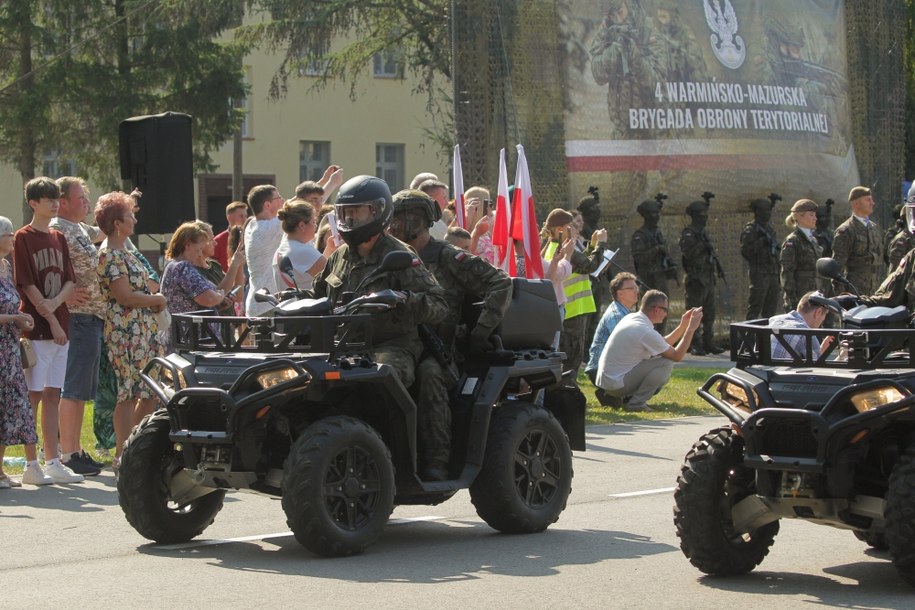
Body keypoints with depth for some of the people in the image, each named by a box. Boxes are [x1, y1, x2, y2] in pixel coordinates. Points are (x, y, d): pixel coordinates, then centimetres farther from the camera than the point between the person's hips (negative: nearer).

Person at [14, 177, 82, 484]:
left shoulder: (59, 238, 14)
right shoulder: (23, 238, -6)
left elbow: (70, 280, 10)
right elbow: (27, 285, -12)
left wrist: (56, 302, -10)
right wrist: (51, 320, -13)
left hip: (59, 326, 6)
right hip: (36, 328, -6)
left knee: (53, 395, 9)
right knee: (33, 395, -5)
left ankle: (52, 461, 12)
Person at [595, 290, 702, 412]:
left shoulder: (631, 318, 7)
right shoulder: (646, 332, -21)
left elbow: (662, 344, 18)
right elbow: (677, 356, -11)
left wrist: (682, 326, 13)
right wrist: (691, 328, -7)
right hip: (616, 384, -10)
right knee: (666, 363, -14)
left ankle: (626, 397, 11)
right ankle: (636, 403, -9)